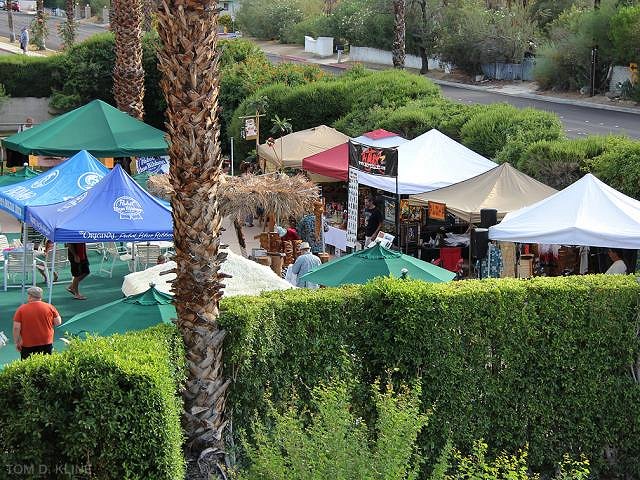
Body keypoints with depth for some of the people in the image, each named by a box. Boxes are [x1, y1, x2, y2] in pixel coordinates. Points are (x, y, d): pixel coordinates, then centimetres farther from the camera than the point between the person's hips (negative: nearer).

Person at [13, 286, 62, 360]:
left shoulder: (21, 309, -7)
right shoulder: (49, 307, -2)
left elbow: (16, 328, -9)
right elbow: (58, 322, 2)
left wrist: (17, 342, 0)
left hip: (28, 345, -2)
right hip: (46, 343, 2)